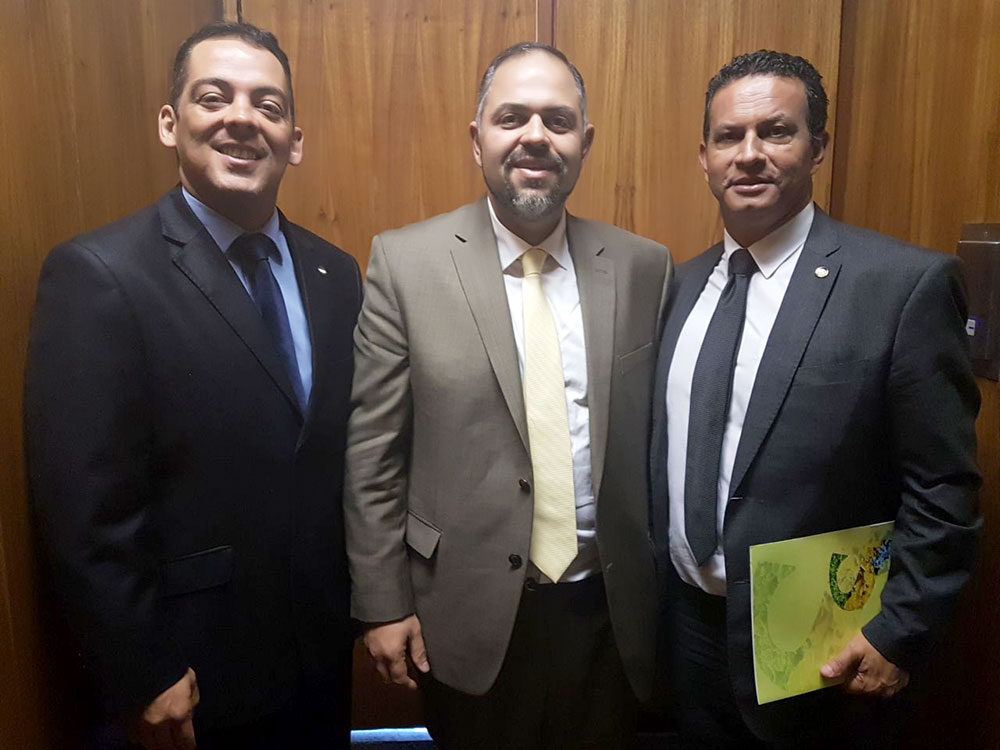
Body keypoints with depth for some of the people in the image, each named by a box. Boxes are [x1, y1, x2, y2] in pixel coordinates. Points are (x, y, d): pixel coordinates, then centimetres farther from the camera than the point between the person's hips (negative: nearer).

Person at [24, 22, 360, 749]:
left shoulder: (335, 273, 1)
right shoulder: (97, 274, -17)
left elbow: (347, 453, 5)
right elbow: (83, 509, -16)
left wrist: (364, 599, 6)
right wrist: (142, 678, -12)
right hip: (198, 670, -5)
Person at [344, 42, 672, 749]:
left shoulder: (644, 266, -2)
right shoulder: (405, 261, -9)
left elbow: (655, 435, 3)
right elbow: (371, 451, -7)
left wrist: (661, 581, 8)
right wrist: (383, 604, -5)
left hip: (609, 611, 3)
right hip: (469, 612, -2)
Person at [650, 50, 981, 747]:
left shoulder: (907, 284, -15)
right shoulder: (684, 284, 2)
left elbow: (943, 491, -12)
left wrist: (900, 636, -13)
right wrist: (661, 579, 9)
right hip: (690, 619, 5)